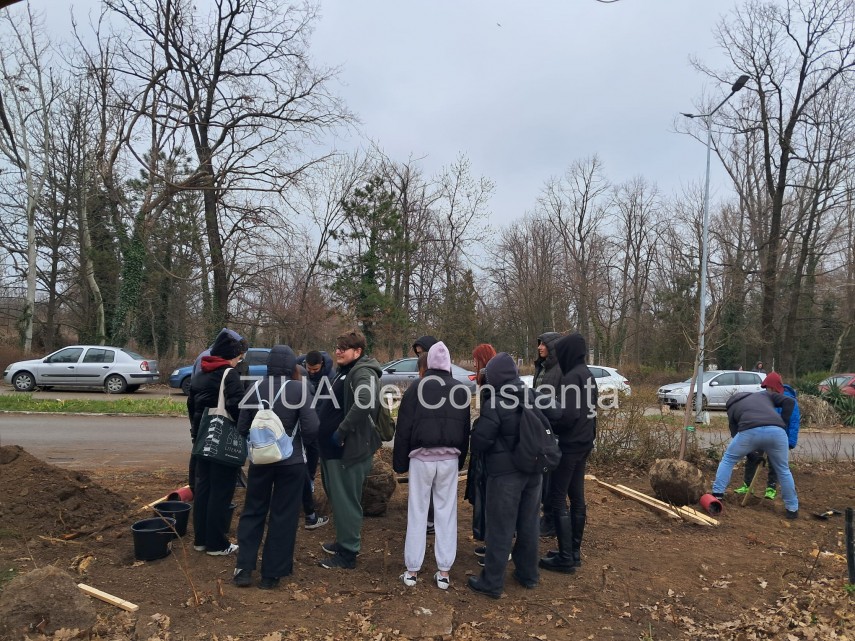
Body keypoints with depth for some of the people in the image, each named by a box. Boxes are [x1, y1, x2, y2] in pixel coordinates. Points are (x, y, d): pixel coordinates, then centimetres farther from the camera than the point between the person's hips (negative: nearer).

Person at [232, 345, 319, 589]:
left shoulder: (256, 388, -2)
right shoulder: (299, 388, -13)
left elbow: (242, 427, 4)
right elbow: (312, 428, -16)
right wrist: (301, 443, 4)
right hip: (291, 461, -3)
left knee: (253, 512, 17)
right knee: (283, 516, 9)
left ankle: (243, 568, 17)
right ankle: (271, 574, 16)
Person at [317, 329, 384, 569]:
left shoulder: (363, 373, -17)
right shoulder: (344, 371, 15)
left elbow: (364, 402, -36)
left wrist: (342, 432, -28)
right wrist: (328, 436, 15)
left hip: (349, 449, -10)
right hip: (335, 447, 10)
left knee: (345, 501, 0)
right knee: (338, 498, 20)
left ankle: (348, 553, 11)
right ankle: (343, 541, 35)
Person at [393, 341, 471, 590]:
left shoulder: (416, 388, -5)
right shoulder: (461, 390, 3)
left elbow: (403, 430, -4)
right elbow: (466, 429, 8)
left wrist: (399, 462, 3)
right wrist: (460, 460, 15)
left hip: (421, 457, -2)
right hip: (450, 458, 2)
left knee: (417, 513, 7)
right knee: (446, 513, 8)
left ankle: (412, 570, 13)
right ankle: (444, 572, 12)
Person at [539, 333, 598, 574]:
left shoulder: (572, 378, -20)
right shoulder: (587, 375, 10)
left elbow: (568, 414, -25)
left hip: (569, 445, -9)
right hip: (583, 442, 10)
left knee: (557, 499, -1)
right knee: (576, 497, 15)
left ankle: (566, 558, 4)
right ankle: (574, 552, 25)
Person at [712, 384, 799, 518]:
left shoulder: (732, 407, 33)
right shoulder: (765, 394, 38)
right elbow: (790, 401, 23)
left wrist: (755, 452, 39)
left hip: (750, 431, -1)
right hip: (776, 430, 1)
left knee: (728, 459, 22)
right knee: (783, 470, 22)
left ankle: (717, 494, 18)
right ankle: (792, 509, 30)